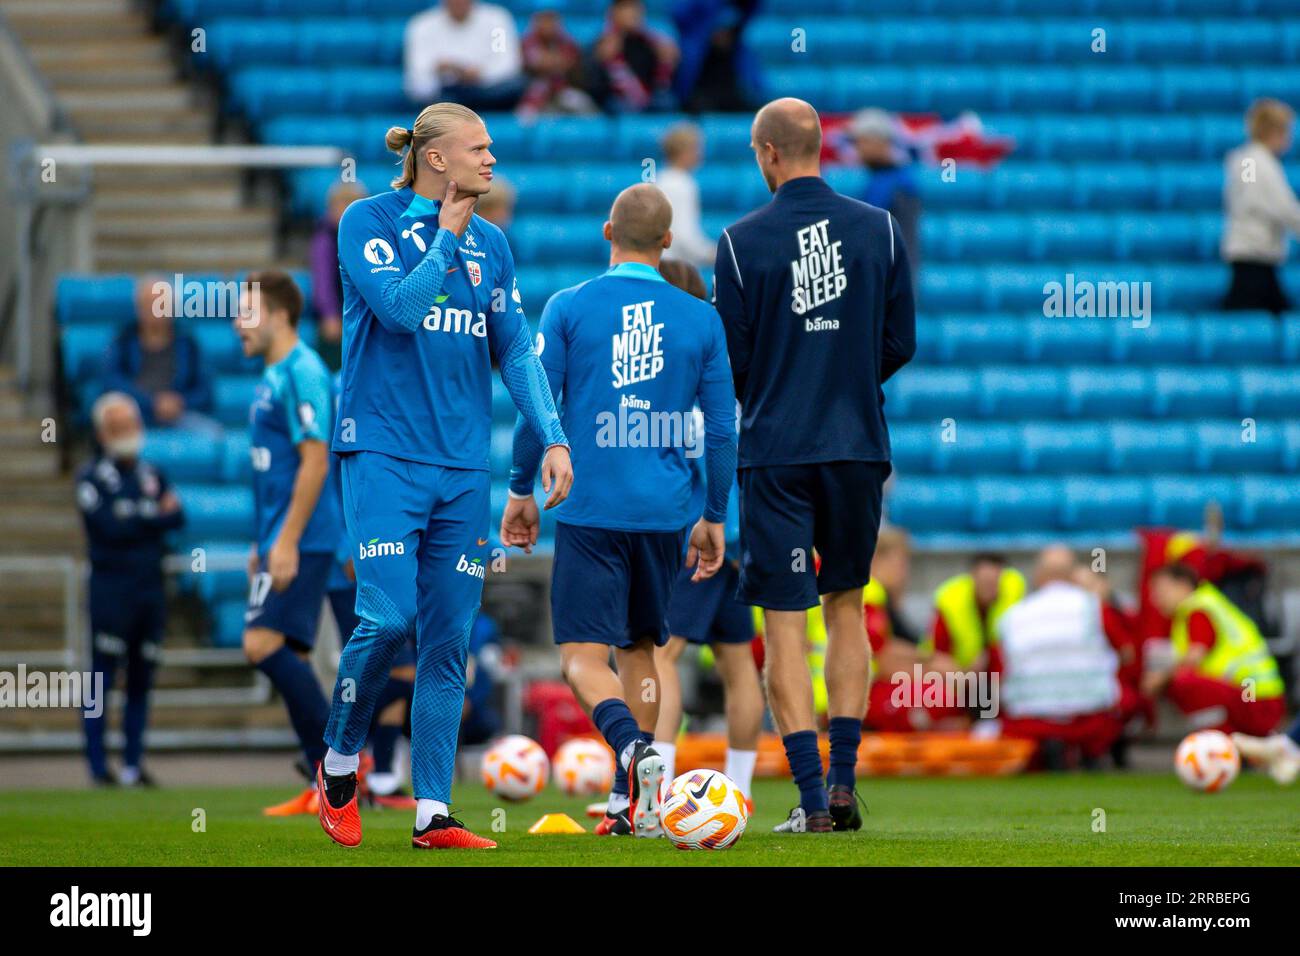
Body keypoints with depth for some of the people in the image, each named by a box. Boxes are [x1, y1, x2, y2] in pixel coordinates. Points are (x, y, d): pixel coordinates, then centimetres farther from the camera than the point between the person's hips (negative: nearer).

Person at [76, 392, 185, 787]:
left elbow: (177, 517, 1)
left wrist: (135, 519, -13)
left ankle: (133, 765, 10)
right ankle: (98, 765, -6)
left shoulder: (153, 476, 15)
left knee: (141, 680, 6)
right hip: (111, 588, -5)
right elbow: (109, 527, -13)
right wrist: (154, 516, -3)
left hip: (150, 588, 5)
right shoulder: (91, 478, 0)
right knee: (102, 678, -7)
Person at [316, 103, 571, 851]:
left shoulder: (490, 243, 12)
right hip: (384, 452, -5)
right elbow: (400, 306, -17)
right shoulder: (369, 222, -3)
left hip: (463, 465, 5)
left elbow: (516, 347, 11)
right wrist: (447, 236, -7)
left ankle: (433, 813, 4)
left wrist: (552, 437, 1)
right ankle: (339, 762, 8)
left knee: (449, 638, 2)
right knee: (389, 617, -16)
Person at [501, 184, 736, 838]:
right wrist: (714, 519, 17)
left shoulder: (568, 309, -2)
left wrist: (521, 491, 11)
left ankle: (634, 745, -32)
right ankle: (628, 801, 17)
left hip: (590, 509, -3)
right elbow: (721, 430, 7)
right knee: (639, 647, 17)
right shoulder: (701, 320, 4)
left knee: (583, 655, -4)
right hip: (665, 512, 3)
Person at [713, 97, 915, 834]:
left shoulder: (743, 241, -6)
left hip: (775, 450, -3)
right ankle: (843, 782, 11)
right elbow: (901, 343, 5)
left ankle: (813, 799, -6)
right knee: (846, 607, 17)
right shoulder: (879, 230, 1)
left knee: (785, 624, 0)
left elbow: (731, 358, -3)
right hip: (858, 444, 3)